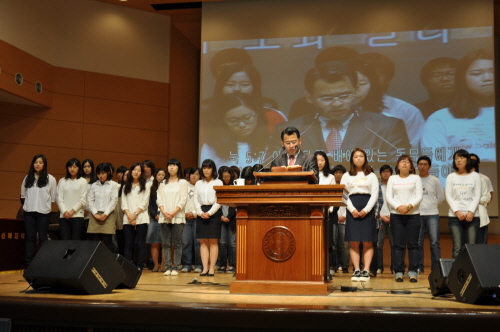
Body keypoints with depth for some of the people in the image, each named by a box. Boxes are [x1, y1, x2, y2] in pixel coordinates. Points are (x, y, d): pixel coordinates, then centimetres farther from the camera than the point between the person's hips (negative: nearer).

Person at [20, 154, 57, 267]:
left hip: (43, 213, -2)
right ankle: (29, 264, 7)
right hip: (29, 212, 3)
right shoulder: (27, 178, 8)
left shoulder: (50, 179, -1)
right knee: (30, 237, 5)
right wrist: (26, 205, 11)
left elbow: (53, 197, 3)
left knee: (42, 238, 2)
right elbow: (23, 195, 15)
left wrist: (46, 206, 5)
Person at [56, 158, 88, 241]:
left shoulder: (82, 181, 3)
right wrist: (64, 211, -9)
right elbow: (59, 198, 5)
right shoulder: (62, 181, 10)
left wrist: (72, 211, -10)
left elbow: (83, 200, -2)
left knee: (76, 240, -2)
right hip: (64, 216, 2)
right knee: (64, 240, -1)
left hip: (77, 215, -2)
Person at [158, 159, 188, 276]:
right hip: (164, 217, 3)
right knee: (166, 244, 2)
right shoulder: (163, 183, 16)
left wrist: (173, 213, -13)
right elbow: (159, 199, 8)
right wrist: (164, 212, -9)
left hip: (178, 217, -3)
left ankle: (176, 267, 0)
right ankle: (168, 267, 5)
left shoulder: (182, 182, 5)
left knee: (177, 244, -3)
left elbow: (183, 200, -3)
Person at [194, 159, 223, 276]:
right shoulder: (198, 184, 14)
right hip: (201, 213, 3)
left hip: (214, 213, -3)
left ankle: (212, 268, -1)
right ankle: (205, 268, 2)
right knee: (203, 242, 1)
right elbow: (196, 200, 9)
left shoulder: (218, 183, 3)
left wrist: (209, 213, -13)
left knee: (213, 241, -3)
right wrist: (200, 212, -7)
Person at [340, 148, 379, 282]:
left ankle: (366, 271, -2)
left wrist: (366, 210, -10)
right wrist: (352, 210, -9)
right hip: (352, 209, 1)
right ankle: (356, 270, 1)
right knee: (354, 242, -3)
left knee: (367, 242, -3)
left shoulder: (371, 176, 11)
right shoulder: (346, 176, 12)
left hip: (367, 209, -1)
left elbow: (375, 194, 3)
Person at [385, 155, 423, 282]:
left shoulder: (416, 178, 8)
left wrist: (409, 206, -18)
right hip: (396, 215, 1)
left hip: (413, 214, 0)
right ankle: (398, 272, 4)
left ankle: (413, 272, 4)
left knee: (412, 244, 0)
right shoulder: (392, 178, 11)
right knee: (398, 244, 0)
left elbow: (419, 196, -1)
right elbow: (388, 196, 2)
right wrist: (398, 207, -15)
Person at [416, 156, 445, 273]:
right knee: (418, 242, 1)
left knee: (434, 242, -3)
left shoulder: (434, 180, 7)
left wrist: (432, 205, 8)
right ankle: (419, 267, 9)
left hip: (432, 214, 0)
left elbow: (441, 197, 12)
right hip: (417, 214, 0)